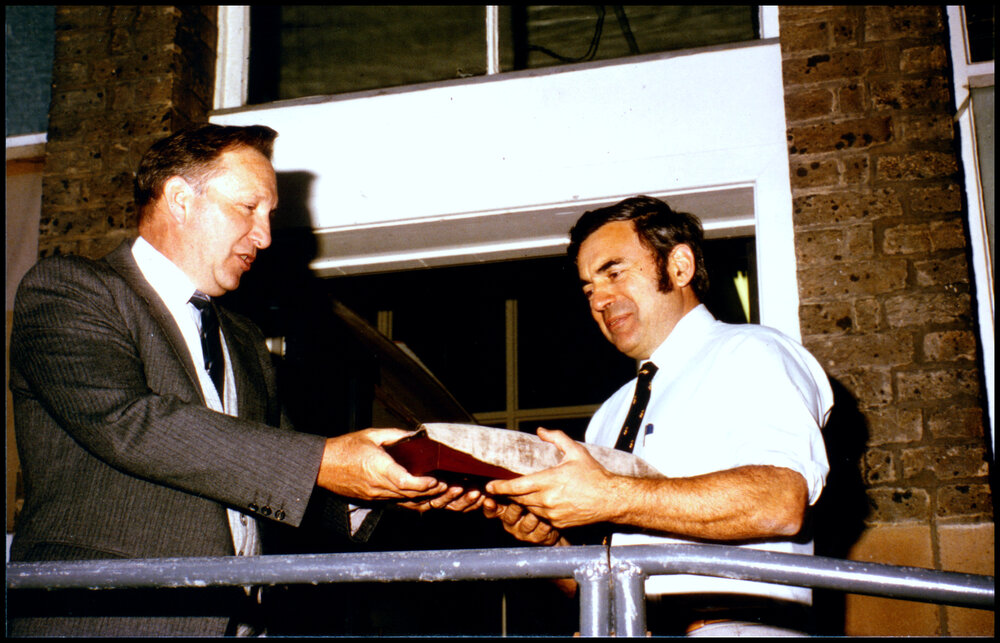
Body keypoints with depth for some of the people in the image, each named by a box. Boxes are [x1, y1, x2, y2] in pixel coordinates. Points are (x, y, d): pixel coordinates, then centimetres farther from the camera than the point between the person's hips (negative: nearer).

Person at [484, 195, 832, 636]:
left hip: (733, 625, -5)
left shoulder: (750, 356, 3)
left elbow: (780, 499, -16)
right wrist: (551, 543, -1)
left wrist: (612, 497, -20)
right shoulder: (609, 416, 22)